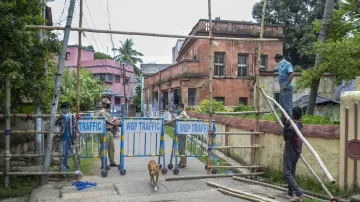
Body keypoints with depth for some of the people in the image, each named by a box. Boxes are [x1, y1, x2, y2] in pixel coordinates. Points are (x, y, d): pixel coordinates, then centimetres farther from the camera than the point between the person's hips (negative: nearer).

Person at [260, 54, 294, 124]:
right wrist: (262, 71, 25)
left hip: (287, 88, -10)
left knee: (287, 105, -11)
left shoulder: (288, 65, -10)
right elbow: (273, 71, 31)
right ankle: (283, 120, 18)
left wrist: (286, 85, -32)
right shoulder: (280, 66, 18)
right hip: (282, 88, 10)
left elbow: (291, 74, -22)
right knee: (282, 105, 12)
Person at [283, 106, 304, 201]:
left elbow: (286, 138, -27)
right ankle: (290, 192, 28)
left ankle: (299, 194, -16)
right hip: (296, 153, 9)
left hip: (289, 153, -9)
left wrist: (286, 125, -35)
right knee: (292, 173, 18)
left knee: (287, 173, -8)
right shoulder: (300, 125, 6)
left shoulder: (292, 126, -22)